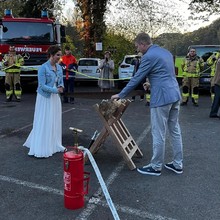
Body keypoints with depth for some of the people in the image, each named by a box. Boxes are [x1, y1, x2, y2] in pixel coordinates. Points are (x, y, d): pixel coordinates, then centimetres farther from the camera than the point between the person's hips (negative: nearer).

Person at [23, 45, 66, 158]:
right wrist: (56, 90, -20)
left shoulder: (59, 67, 7)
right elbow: (42, 85, -17)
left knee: (55, 122, 12)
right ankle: (40, 150, 6)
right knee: (43, 123, -3)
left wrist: (61, 87, -8)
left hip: (55, 98, 7)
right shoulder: (43, 68, -14)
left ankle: (54, 145, 26)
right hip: (45, 98, -7)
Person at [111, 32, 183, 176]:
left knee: (159, 134, 1)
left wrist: (120, 95, 2)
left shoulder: (149, 56, -10)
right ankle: (178, 164, 22)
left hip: (162, 98, -9)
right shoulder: (166, 52, 17)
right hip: (175, 95, 9)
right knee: (175, 131, 14)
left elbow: (136, 79, -7)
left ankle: (156, 167, 12)